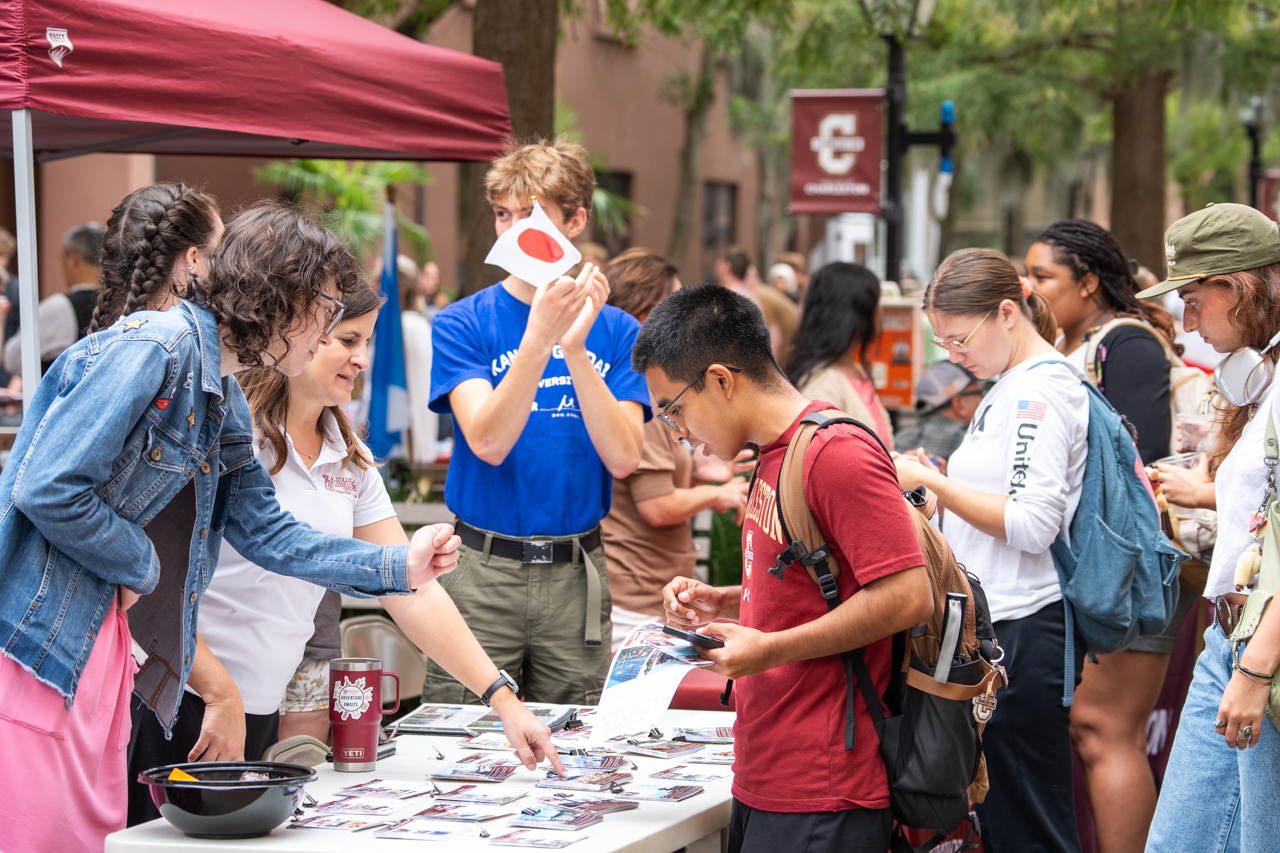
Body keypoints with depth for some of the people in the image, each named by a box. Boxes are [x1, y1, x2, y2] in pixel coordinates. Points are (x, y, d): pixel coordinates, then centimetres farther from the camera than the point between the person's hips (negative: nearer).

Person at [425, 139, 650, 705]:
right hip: (481, 571, -2)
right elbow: (488, 443, -16)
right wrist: (539, 337, -26)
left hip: (577, 575, 2)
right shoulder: (462, 324, -2)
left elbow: (623, 458, -8)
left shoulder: (615, 330, 4)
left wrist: (576, 349, -18)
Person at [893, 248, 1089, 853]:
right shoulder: (1010, 386, 17)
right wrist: (937, 482, 13)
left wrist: (931, 481, -15)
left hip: (1021, 631, -10)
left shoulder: (1042, 388, -13)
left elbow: (1031, 524, -20)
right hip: (990, 626, 10)